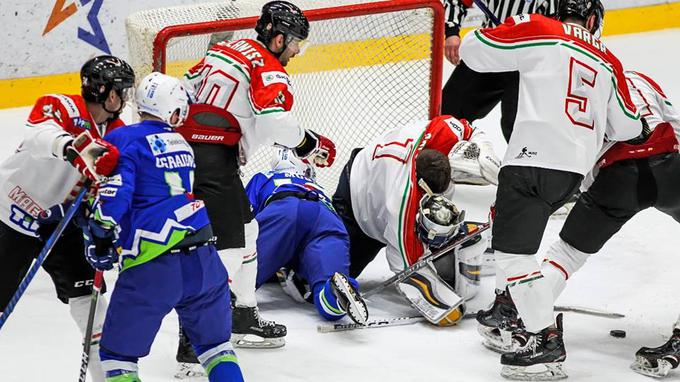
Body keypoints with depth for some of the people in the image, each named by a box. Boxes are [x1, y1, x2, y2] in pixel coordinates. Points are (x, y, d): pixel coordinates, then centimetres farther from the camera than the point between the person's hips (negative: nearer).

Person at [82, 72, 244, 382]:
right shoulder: (181, 143, 18)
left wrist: (99, 236, 0)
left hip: (152, 266, -5)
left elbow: (115, 193, -13)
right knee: (215, 342, 23)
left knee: (118, 352, 8)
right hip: (203, 260, 5)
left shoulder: (124, 139, -1)